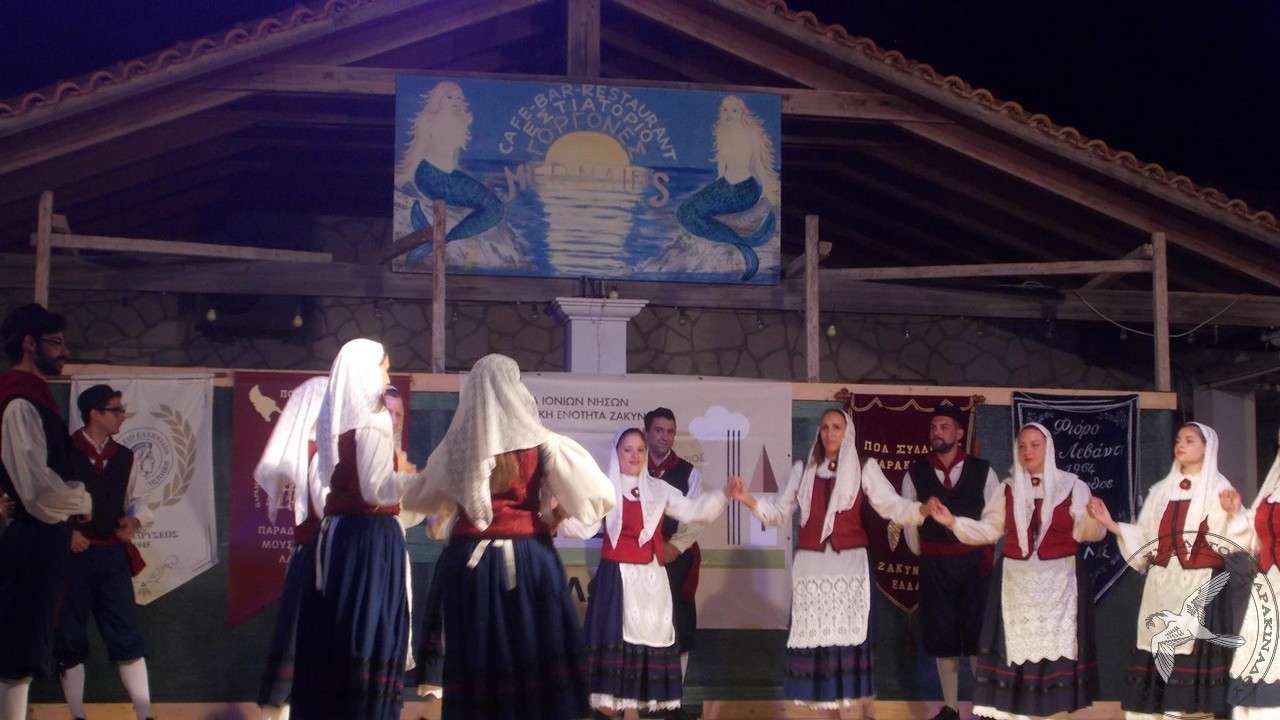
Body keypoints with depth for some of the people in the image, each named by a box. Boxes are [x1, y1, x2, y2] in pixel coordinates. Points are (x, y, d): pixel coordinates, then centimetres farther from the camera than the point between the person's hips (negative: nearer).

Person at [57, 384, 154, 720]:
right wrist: (64, 531, -14)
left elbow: (138, 500, 16)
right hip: (71, 554, -4)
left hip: (112, 554, 4)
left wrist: (134, 520, -4)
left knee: (126, 635, 3)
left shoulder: (124, 457, 10)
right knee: (70, 638, 6)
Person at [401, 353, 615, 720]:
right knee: (533, 654, 4)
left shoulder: (455, 446, 2)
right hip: (529, 560, -2)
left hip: (469, 562, 2)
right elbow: (596, 495, -7)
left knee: (476, 658, 8)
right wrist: (552, 516, 7)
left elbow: (417, 499, 16)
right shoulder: (540, 443, -5)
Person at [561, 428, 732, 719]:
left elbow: (692, 511, 7)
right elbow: (585, 527, -7)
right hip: (617, 573, -3)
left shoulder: (658, 489, 10)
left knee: (654, 631, 5)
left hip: (651, 575, 4)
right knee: (616, 632, -6)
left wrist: (725, 493, -4)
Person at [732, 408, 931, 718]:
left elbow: (891, 505, -6)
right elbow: (780, 512, 11)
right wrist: (748, 499, -5)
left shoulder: (865, 468, 4)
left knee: (848, 633, -8)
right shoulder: (803, 469, 12)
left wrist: (923, 510, -25)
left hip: (849, 562, -3)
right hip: (811, 563, 3)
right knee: (814, 635, 0)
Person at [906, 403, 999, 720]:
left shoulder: (983, 471, -1)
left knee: (978, 634, 0)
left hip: (975, 562, -1)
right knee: (942, 635, 6)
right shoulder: (915, 473, 1)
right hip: (934, 565, 1)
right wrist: (924, 556, 7)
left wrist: (985, 555, -2)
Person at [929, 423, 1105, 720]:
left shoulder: (1072, 486, -2)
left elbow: (1087, 532, -9)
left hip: (1058, 583, -2)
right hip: (1017, 583, 2)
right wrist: (953, 522, -8)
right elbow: (989, 530, 5)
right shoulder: (1008, 489, 8)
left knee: (1054, 644, -1)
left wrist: (1095, 518, -31)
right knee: (1017, 645, 1)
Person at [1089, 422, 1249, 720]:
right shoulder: (1161, 490, 15)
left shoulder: (1218, 489, 0)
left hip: (1202, 587, -5)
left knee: (1196, 651, -10)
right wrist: (1110, 524, 4)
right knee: (1158, 651, 1)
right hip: (1162, 587, 5)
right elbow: (1144, 538, 13)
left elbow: (1232, 540, -10)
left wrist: (1233, 514, -28)